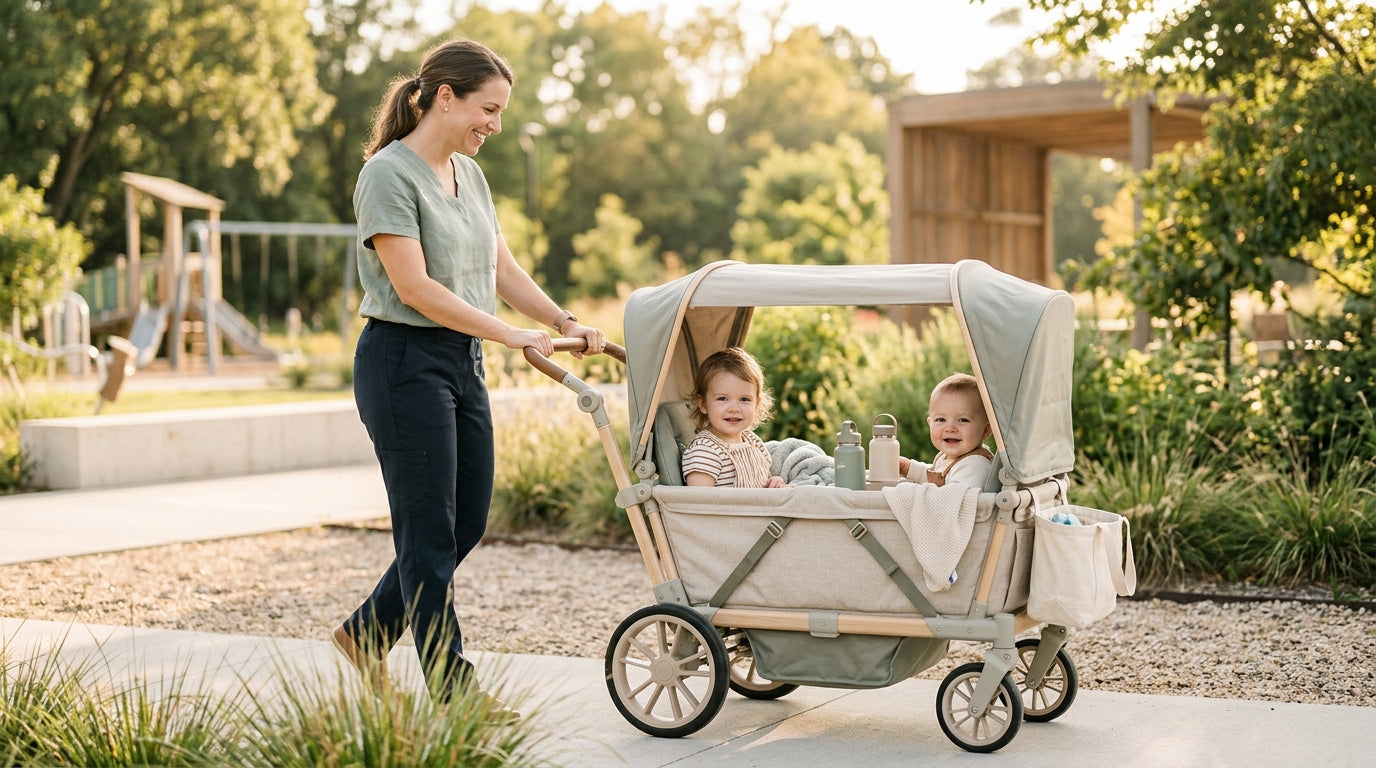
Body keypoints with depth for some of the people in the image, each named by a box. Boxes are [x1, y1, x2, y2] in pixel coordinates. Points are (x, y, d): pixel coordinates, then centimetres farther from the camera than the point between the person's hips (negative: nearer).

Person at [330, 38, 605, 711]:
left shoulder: (468, 174, 12)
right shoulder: (389, 174, -14)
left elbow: (502, 269, 14)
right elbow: (414, 287, -21)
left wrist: (564, 321, 0)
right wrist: (511, 334, -23)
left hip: (462, 362, 9)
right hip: (405, 361, -9)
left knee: (467, 522, 12)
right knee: (430, 529, -1)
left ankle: (368, 633, 28)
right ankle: (451, 686, 8)